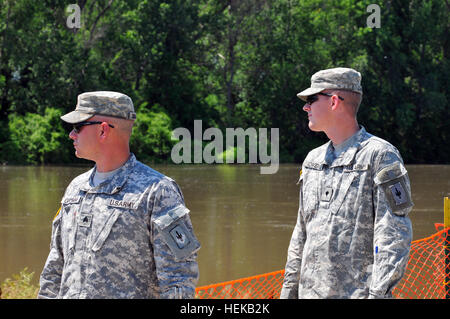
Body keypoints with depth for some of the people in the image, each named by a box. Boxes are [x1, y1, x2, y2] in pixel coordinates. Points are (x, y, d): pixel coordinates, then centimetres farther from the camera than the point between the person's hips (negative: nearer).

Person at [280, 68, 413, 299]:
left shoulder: (380, 156, -5)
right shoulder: (313, 160, 17)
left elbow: (395, 236, -11)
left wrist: (378, 293, -18)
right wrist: (289, 287, 18)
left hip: (359, 291, -7)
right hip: (310, 292, 7)